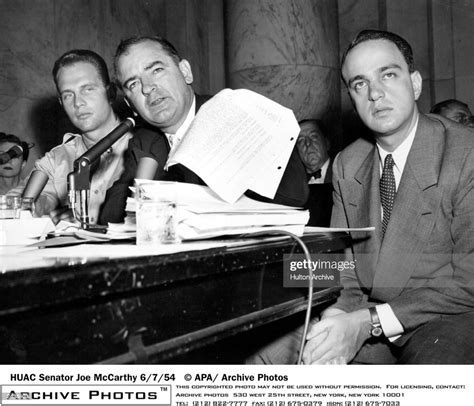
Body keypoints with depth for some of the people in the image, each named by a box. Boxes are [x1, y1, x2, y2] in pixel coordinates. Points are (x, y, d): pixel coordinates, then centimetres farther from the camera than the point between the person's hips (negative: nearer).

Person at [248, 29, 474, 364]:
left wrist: (369, 323, -21)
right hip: (361, 315, 4)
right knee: (264, 354, -13)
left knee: (439, 357, -37)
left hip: (447, 320, -4)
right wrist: (337, 315, -14)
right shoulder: (347, 165, 8)